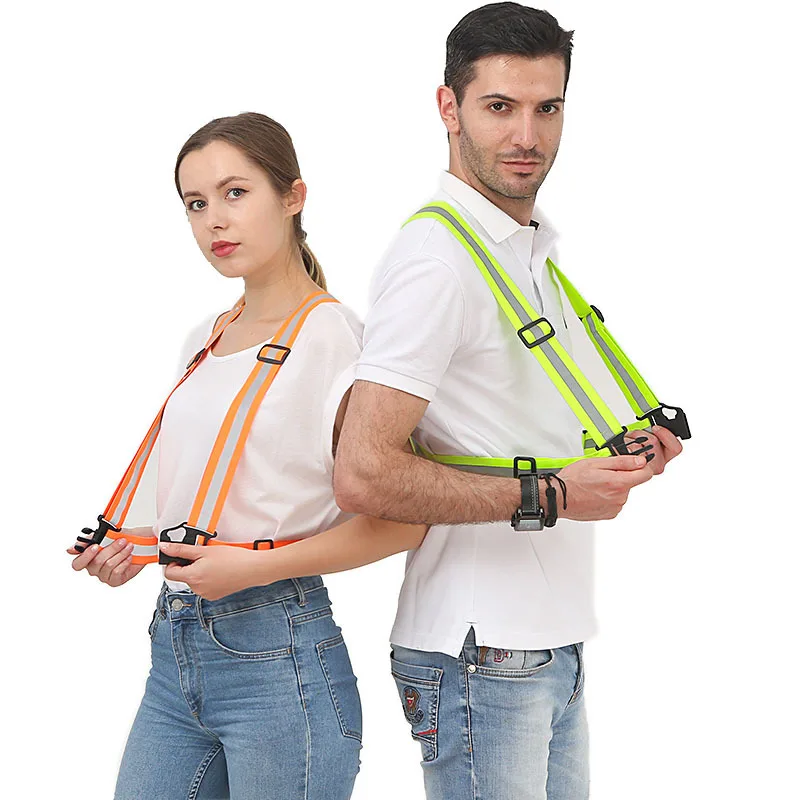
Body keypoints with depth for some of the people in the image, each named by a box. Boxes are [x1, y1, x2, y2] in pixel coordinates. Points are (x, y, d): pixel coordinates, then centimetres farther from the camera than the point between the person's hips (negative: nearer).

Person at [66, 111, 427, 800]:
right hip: (174, 646, 7)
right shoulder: (205, 342, 14)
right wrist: (136, 545, 6)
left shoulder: (336, 336, -9)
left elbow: (398, 523, -13)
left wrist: (258, 567, -19)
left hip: (277, 655, -7)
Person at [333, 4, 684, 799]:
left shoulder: (534, 252, 16)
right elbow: (364, 474, -23)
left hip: (550, 645, 9)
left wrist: (615, 456, 6)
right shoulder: (437, 256, -15)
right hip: (480, 653, -9)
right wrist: (548, 495, -19)